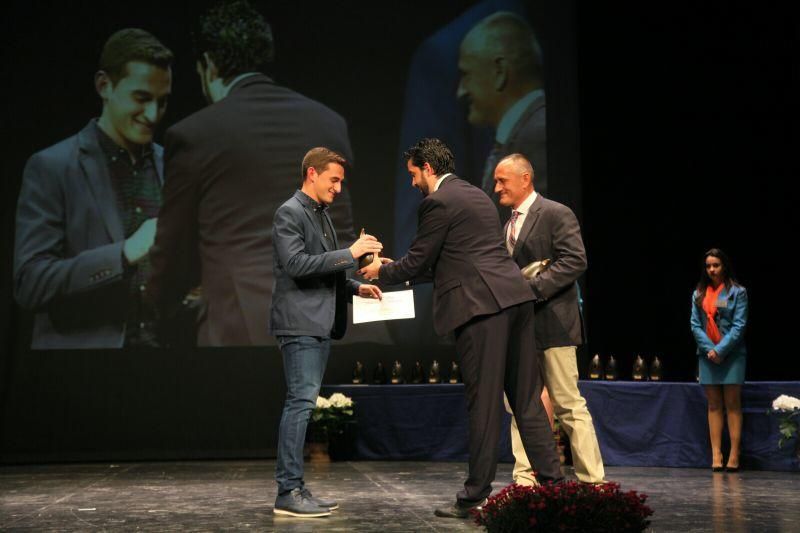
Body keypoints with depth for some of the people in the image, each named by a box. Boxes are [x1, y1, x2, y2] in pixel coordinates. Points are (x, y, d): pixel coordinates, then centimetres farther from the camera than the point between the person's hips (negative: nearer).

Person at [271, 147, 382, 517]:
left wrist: (354, 288, 12)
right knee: (300, 402, -11)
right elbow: (296, 264, -20)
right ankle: (288, 492, -9)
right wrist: (350, 253, -20)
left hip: (321, 323, 9)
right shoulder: (290, 213, -7)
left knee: (303, 404, 9)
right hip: (300, 323, -9)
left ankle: (294, 488, 12)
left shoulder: (322, 215, 21)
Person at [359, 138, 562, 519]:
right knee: (526, 397, 10)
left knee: (483, 402, -4)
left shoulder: (438, 202, -5)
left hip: (481, 305, -8)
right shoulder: (477, 196, 23)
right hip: (514, 300, 9)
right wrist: (395, 267, 31)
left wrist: (382, 271, 17)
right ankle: (550, 478, 12)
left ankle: (476, 495, 2)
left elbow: (417, 261, -2)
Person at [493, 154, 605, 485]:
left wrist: (530, 289, -21)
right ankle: (525, 479, 11)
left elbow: (575, 261, -16)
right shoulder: (510, 224, 19)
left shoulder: (556, 214, -6)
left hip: (552, 324, -8)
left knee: (569, 404, -4)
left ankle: (592, 480, 3)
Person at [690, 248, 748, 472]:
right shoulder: (699, 294, 10)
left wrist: (720, 350, -14)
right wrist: (709, 349, -9)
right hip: (707, 353, 4)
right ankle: (716, 455, 2)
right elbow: (695, 325, 4)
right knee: (714, 405, 3)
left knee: (732, 403, -3)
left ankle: (734, 455, -2)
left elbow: (739, 326, -7)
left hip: (732, 353, -4)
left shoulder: (737, 292, -1)